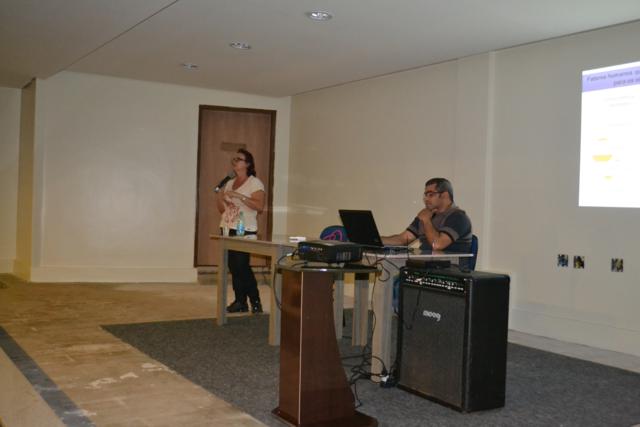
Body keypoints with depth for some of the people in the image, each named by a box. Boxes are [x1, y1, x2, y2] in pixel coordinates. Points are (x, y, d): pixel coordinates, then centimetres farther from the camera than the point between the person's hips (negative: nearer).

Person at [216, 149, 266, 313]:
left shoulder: (255, 183, -4)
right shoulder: (229, 183, 17)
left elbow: (260, 206, -17)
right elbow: (222, 209, 20)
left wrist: (239, 196, -22)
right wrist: (219, 198, -1)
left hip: (245, 231, -7)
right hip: (228, 229, 7)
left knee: (242, 266, -10)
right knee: (233, 267, 5)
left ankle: (255, 302, 0)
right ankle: (240, 301, 11)